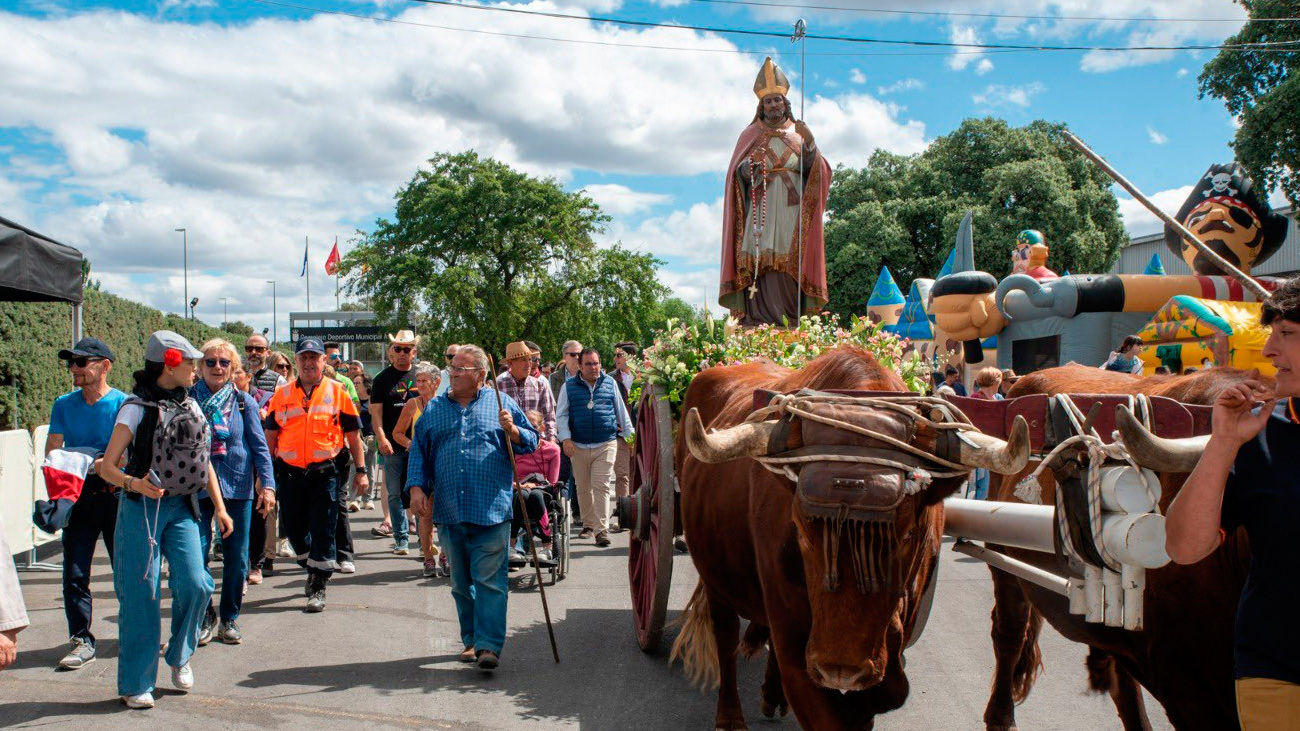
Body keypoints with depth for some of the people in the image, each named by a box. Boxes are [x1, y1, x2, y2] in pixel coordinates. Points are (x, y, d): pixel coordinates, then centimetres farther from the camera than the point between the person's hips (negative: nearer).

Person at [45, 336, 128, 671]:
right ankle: (81, 641, 8)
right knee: (75, 572, 0)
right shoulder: (64, 404, 8)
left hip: (116, 495, -3)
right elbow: (52, 449, 6)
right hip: (78, 496, 3)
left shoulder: (123, 404, -5)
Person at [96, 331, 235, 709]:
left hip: (182, 507, 5)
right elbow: (107, 467, -9)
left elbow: (204, 461, 17)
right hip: (143, 508, -5)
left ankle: (180, 656, 19)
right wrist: (133, 483, -29)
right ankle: (136, 684, 12)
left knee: (195, 584, -7)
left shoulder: (191, 405, 9)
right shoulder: (137, 408, -9)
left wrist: (219, 507, 13)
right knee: (142, 593, -1)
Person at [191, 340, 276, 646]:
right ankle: (205, 617, 13)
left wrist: (267, 484, -5)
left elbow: (259, 446, 4)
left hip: (237, 486, 1)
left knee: (236, 558, 5)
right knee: (196, 554, -7)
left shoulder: (244, 402, 5)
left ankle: (229, 619, 21)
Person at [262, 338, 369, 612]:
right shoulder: (282, 395, 9)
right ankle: (313, 570, 36)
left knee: (323, 531, -2)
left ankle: (318, 587, 8)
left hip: (326, 473, -3)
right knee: (295, 530, 12)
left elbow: (353, 435, 4)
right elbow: (270, 437, 13)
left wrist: (361, 471, 0)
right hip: (289, 474, 3)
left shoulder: (338, 392, 2)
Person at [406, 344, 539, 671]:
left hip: (492, 509, -3)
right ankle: (471, 640, 22)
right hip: (448, 511, 4)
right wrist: (417, 487, 2)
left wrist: (512, 430, -10)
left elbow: (531, 442, 9)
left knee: (489, 579, -9)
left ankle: (489, 644, -8)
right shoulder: (434, 409, 14)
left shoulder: (501, 403, 7)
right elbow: (419, 451, 15)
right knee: (461, 582, 11)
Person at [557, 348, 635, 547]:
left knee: (601, 486, -8)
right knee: (583, 488, 7)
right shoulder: (569, 386, 5)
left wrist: (630, 434, 15)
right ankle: (588, 524, 23)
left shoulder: (609, 383, 8)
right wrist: (566, 438, -6)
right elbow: (561, 415, 5)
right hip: (579, 446, 1)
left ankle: (602, 529, -8)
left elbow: (621, 411, 15)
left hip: (606, 444, -1)